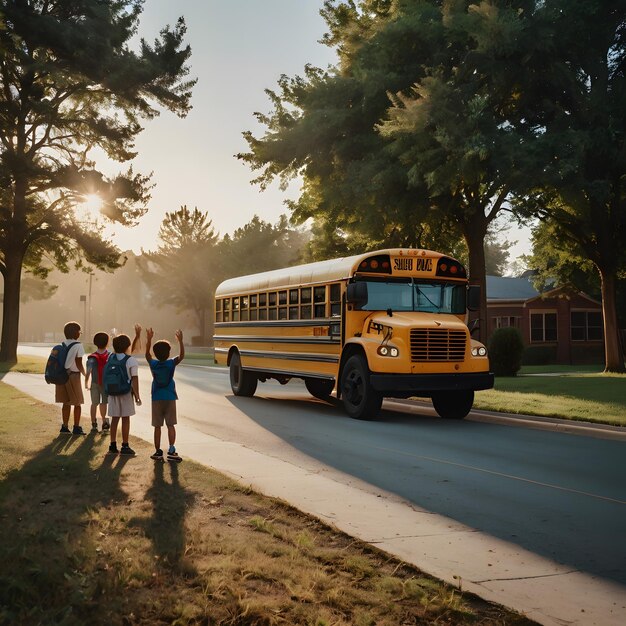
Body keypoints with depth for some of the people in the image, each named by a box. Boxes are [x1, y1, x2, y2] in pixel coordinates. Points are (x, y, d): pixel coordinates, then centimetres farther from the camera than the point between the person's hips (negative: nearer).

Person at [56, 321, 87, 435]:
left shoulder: (62, 344, 8)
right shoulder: (78, 345, -11)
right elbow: (79, 364, -12)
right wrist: (85, 374, 2)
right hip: (73, 375, -6)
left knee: (66, 403, 14)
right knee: (77, 403, 6)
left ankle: (65, 426, 16)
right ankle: (76, 428, 8)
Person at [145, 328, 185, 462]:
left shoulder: (153, 364, -5)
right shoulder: (171, 363, -10)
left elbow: (147, 353, 9)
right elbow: (181, 355, -7)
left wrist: (149, 339, 8)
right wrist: (180, 341, -12)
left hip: (156, 399, 1)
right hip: (170, 398, -1)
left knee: (157, 426, 8)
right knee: (171, 425, 4)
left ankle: (158, 452, 12)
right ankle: (171, 450, -6)